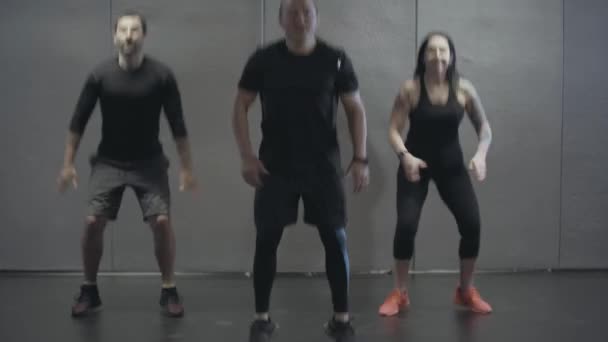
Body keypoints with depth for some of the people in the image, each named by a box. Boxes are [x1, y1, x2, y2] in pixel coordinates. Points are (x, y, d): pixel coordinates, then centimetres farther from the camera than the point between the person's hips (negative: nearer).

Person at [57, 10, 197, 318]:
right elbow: (79, 121, 0)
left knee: (162, 222, -14)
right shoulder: (100, 75, -8)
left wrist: (186, 168, -6)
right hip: (109, 162, 1)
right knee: (93, 222, -10)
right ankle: (89, 291, 10)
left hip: (149, 162, -1)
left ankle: (169, 291, 4)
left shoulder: (161, 75, -11)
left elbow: (177, 124, -6)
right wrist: (68, 163, -1)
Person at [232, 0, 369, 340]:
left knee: (336, 238, -1)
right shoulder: (264, 59, -2)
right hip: (275, 165, 0)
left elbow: (356, 109, 3)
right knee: (267, 239, 0)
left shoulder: (335, 59, -2)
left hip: (323, 164, 0)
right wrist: (247, 156, -6)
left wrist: (360, 159, -6)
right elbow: (241, 107, 3)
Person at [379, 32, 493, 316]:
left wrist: (481, 154, -17)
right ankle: (399, 294, 3)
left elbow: (484, 127, 1)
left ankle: (466, 291, 14)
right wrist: (405, 156, -31)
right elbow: (394, 130, -13)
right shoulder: (410, 89, -14)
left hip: (451, 165, 2)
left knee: (472, 224, -9)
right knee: (406, 225, -16)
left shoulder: (464, 89, -9)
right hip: (415, 164, -2)